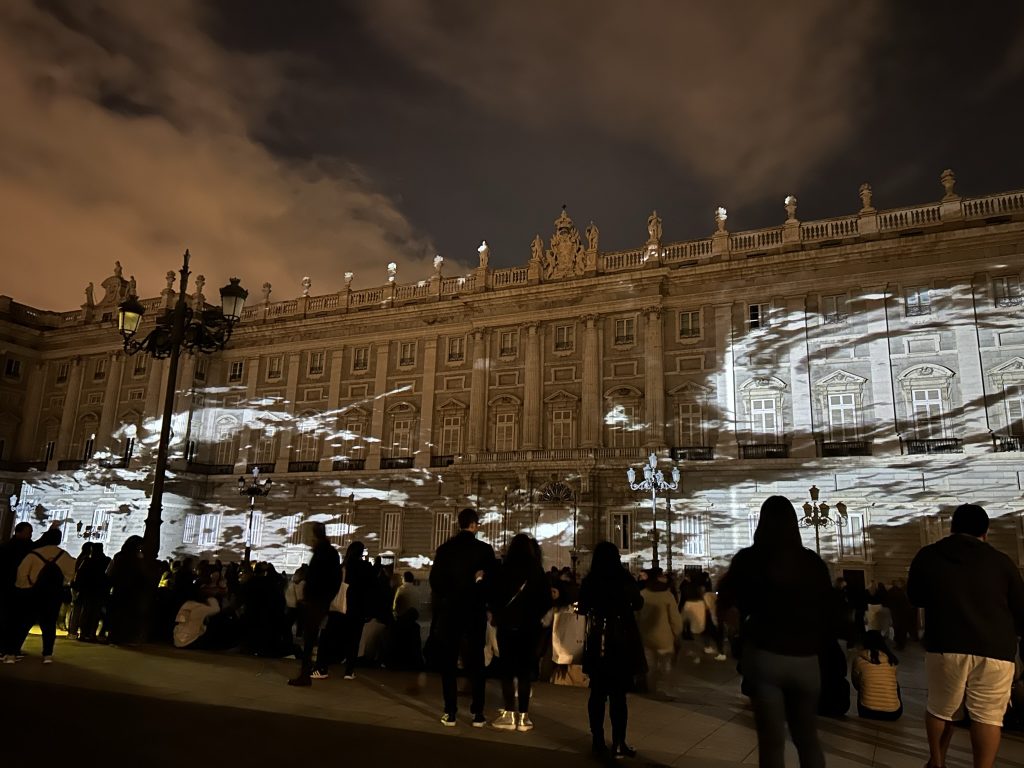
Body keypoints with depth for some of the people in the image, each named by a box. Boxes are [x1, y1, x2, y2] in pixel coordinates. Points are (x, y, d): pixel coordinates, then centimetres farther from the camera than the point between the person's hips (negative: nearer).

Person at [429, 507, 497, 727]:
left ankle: (450, 713, 6)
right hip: (475, 611, -1)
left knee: (448, 661, 8)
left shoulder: (444, 549, -2)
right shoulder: (485, 550, -8)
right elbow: (492, 581, -8)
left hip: (449, 610, 1)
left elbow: (435, 581, 0)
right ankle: (478, 713, 8)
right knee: (475, 661, 8)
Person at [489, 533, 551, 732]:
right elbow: (547, 600, 2)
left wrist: (496, 615, 10)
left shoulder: (504, 569, -9)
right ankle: (523, 716, 7)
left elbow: (494, 596, -6)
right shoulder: (537, 571, -2)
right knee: (525, 670, 8)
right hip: (530, 626, 2)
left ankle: (510, 714, 3)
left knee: (507, 669, 5)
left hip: (507, 625, -2)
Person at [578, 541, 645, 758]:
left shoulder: (589, 581, -4)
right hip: (621, 640, -2)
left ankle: (598, 742, 15)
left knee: (598, 692, 10)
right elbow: (638, 604, 5)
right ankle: (618, 743, 6)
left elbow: (582, 609, 9)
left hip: (596, 642, 2)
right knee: (618, 693, 4)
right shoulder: (624, 579, -10)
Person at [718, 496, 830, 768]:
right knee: (808, 738, 17)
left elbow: (724, 598, 7)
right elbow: (828, 610, 10)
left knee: (771, 740, 6)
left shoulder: (749, 558, -6)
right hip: (806, 660, 3)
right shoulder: (814, 562, 1)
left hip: (764, 656, -3)